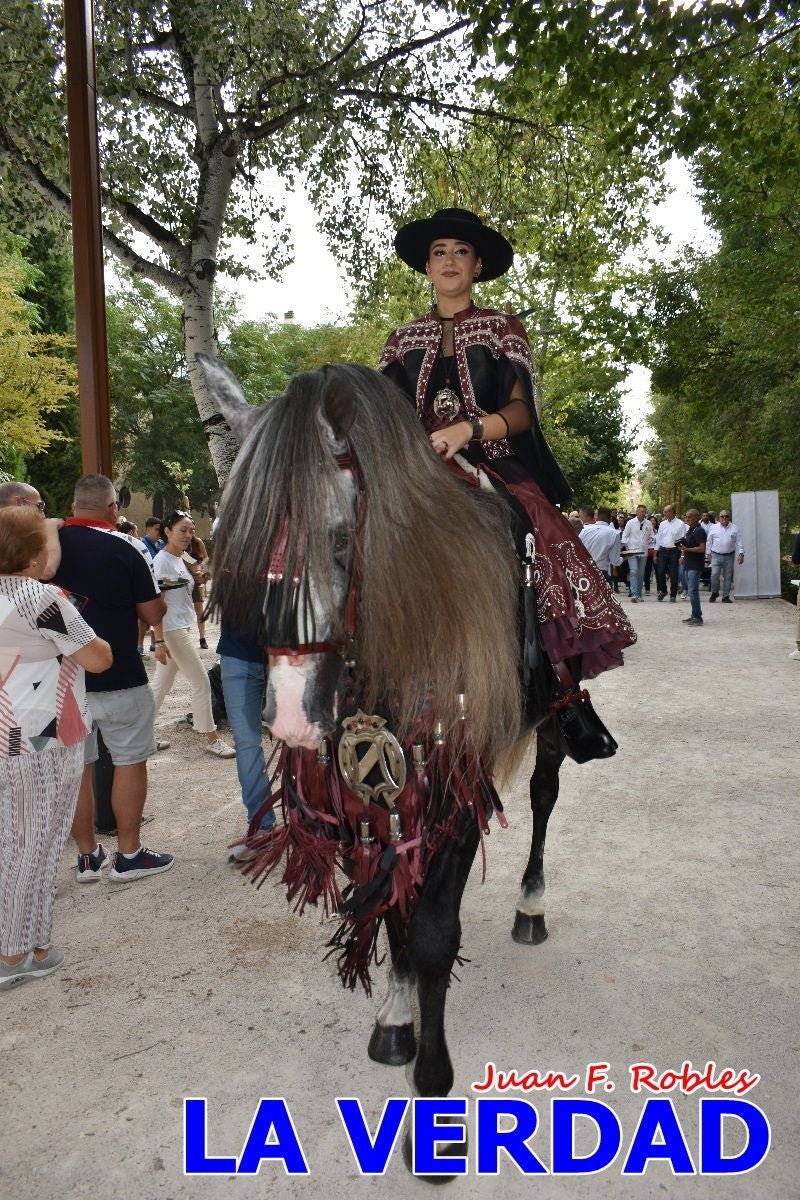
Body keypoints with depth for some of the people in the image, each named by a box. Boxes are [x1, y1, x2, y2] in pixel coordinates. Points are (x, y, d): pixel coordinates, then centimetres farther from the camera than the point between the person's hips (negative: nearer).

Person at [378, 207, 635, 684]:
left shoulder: (502, 328, 14)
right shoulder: (404, 339, 21)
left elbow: (522, 409, 1)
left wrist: (469, 429, -18)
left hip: (495, 471, -2)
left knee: (556, 552, -22)